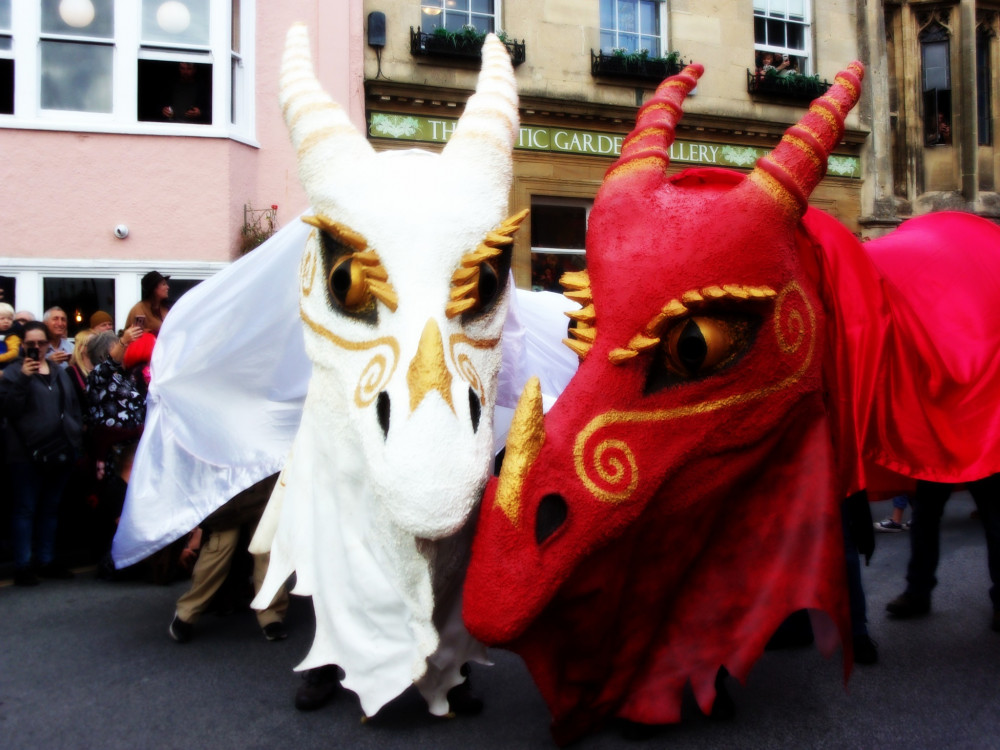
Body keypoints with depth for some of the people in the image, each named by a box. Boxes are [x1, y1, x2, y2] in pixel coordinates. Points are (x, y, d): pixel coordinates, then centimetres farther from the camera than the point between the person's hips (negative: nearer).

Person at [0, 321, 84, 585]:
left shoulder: (60, 374, 15)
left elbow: (74, 407, 19)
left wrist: (76, 437, 10)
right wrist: (23, 378, -23)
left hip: (60, 451, 6)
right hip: (27, 453, -5)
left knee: (50, 508, 13)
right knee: (25, 509, -1)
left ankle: (46, 560, 21)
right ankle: (23, 565, 3)